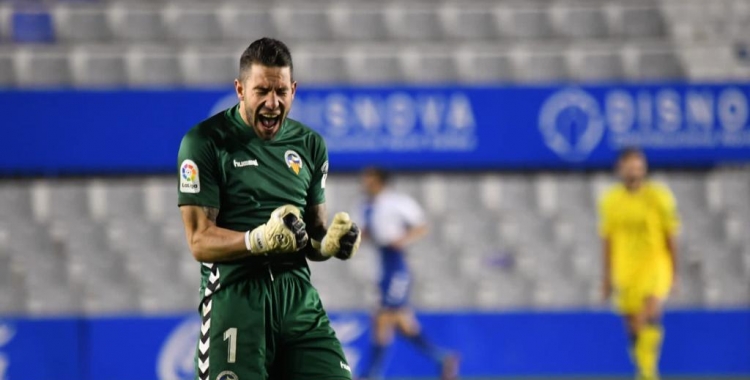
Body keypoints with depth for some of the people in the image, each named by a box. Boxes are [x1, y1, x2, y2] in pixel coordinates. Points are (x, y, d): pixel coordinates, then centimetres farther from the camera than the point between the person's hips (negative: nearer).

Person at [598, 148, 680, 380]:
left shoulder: (659, 197, -4)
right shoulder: (610, 200, 4)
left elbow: (670, 237, 1)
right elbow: (608, 240, 12)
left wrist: (674, 272, 1)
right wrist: (607, 277, 12)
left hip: (654, 266, -3)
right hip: (625, 271, 3)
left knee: (651, 313, -24)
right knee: (633, 326, 4)